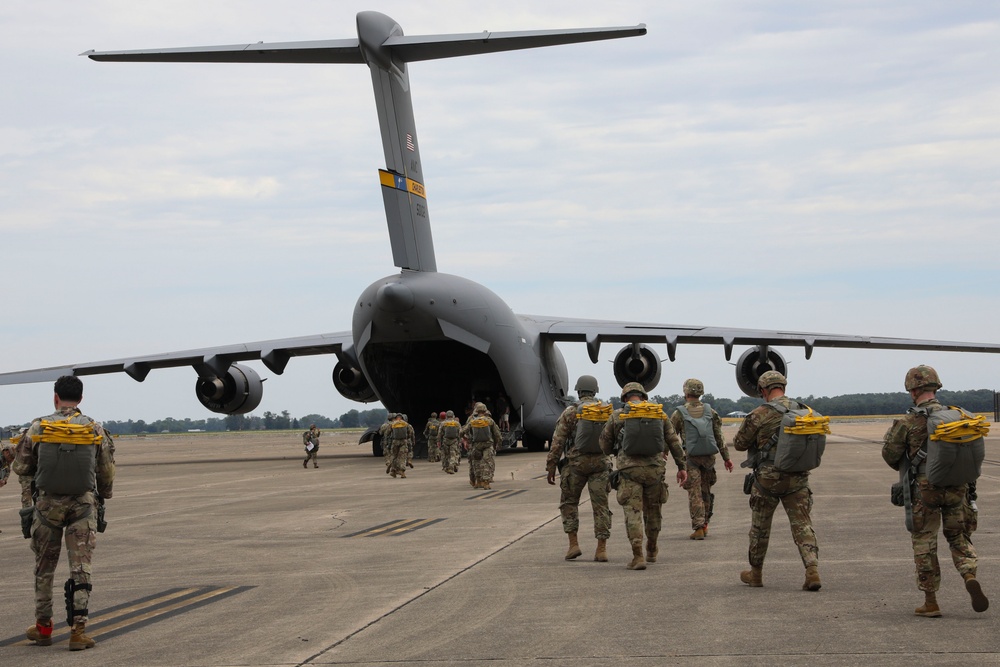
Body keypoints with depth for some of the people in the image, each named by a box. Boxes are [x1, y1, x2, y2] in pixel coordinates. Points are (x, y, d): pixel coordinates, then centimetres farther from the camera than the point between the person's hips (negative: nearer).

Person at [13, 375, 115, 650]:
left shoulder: (39, 428, -4)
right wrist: (102, 498, 24)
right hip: (83, 504, 0)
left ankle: (43, 627, 24)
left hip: (47, 504, 0)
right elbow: (107, 474, 5)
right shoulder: (95, 431, -2)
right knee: (80, 569, 1)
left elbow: (21, 467, 4)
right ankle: (79, 630, -5)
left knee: (44, 567, 15)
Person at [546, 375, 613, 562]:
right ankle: (602, 549, 1)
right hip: (601, 463, 2)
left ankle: (573, 544, 4)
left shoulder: (571, 412, -4)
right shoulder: (609, 412, 6)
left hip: (576, 463, -2)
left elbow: (558, 441, -5)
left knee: (569, 502, 12)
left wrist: (551, 467, -1)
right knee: (600, 506, 4)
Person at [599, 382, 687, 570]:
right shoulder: (659, 413, 8)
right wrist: (681, 467, 15)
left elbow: (605, 444, 9)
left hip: (629, 469, -3)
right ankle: (651, 550, 35)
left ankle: (638, 557, -13)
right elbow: (674, 441, 9)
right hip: (655, 469, 3)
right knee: (653, 510, 19)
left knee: (633, 512, -2)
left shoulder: (617, 416, 2)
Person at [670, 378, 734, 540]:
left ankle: (698, 528, -9)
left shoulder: (679, 413, -3)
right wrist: (726, 458, 11)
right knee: (706, 492, 16)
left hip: (690, 458, -3)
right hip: (709, 458, 3)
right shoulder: (710, 411, 6)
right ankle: (704, 525, 24)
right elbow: (719, 437, 6)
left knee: (695, 494, -2)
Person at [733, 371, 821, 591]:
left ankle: (755, 574, 27)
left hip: (767, 479, -2)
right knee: (803, 525, 3)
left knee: (760, 527, 14)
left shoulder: (759, 415, -12)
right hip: (797, 479, 3)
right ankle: (812, 570, -15)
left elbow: (739, 444, -3)